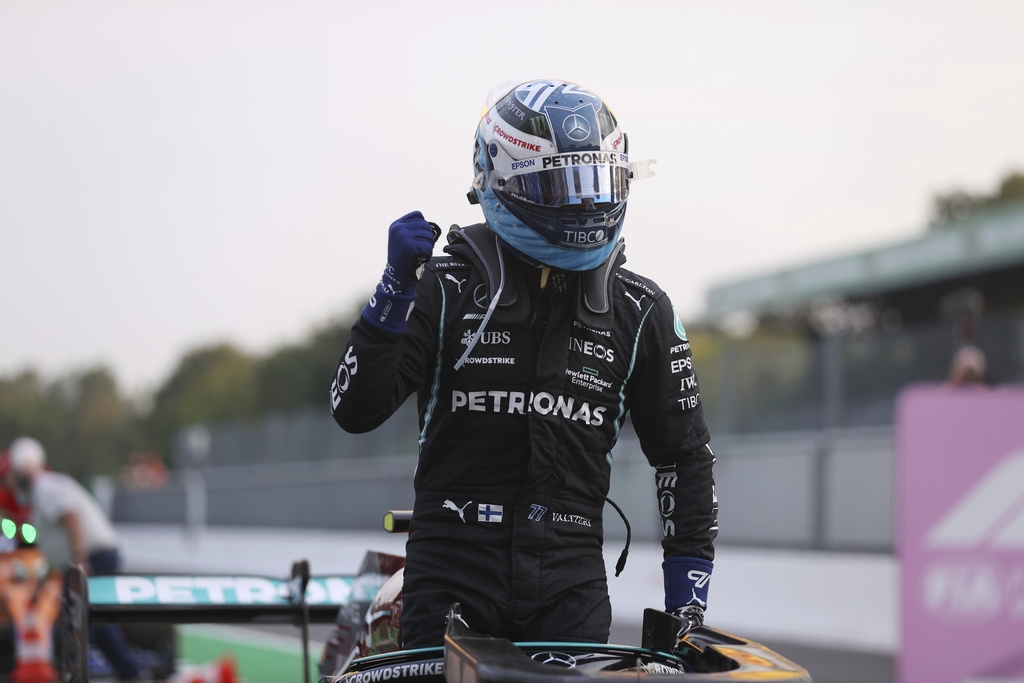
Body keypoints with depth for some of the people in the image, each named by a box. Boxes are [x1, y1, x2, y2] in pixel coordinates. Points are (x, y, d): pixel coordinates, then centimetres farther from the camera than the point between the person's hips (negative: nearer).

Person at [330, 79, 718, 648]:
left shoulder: (640, 313, 8)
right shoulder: (446, 288, 1)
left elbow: (683, 455, 15)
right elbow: (355, 410, -5)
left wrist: (688, 594, 8)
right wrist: (397, 286, -16)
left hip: (570, 579, 2)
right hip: (453, 574, -1)